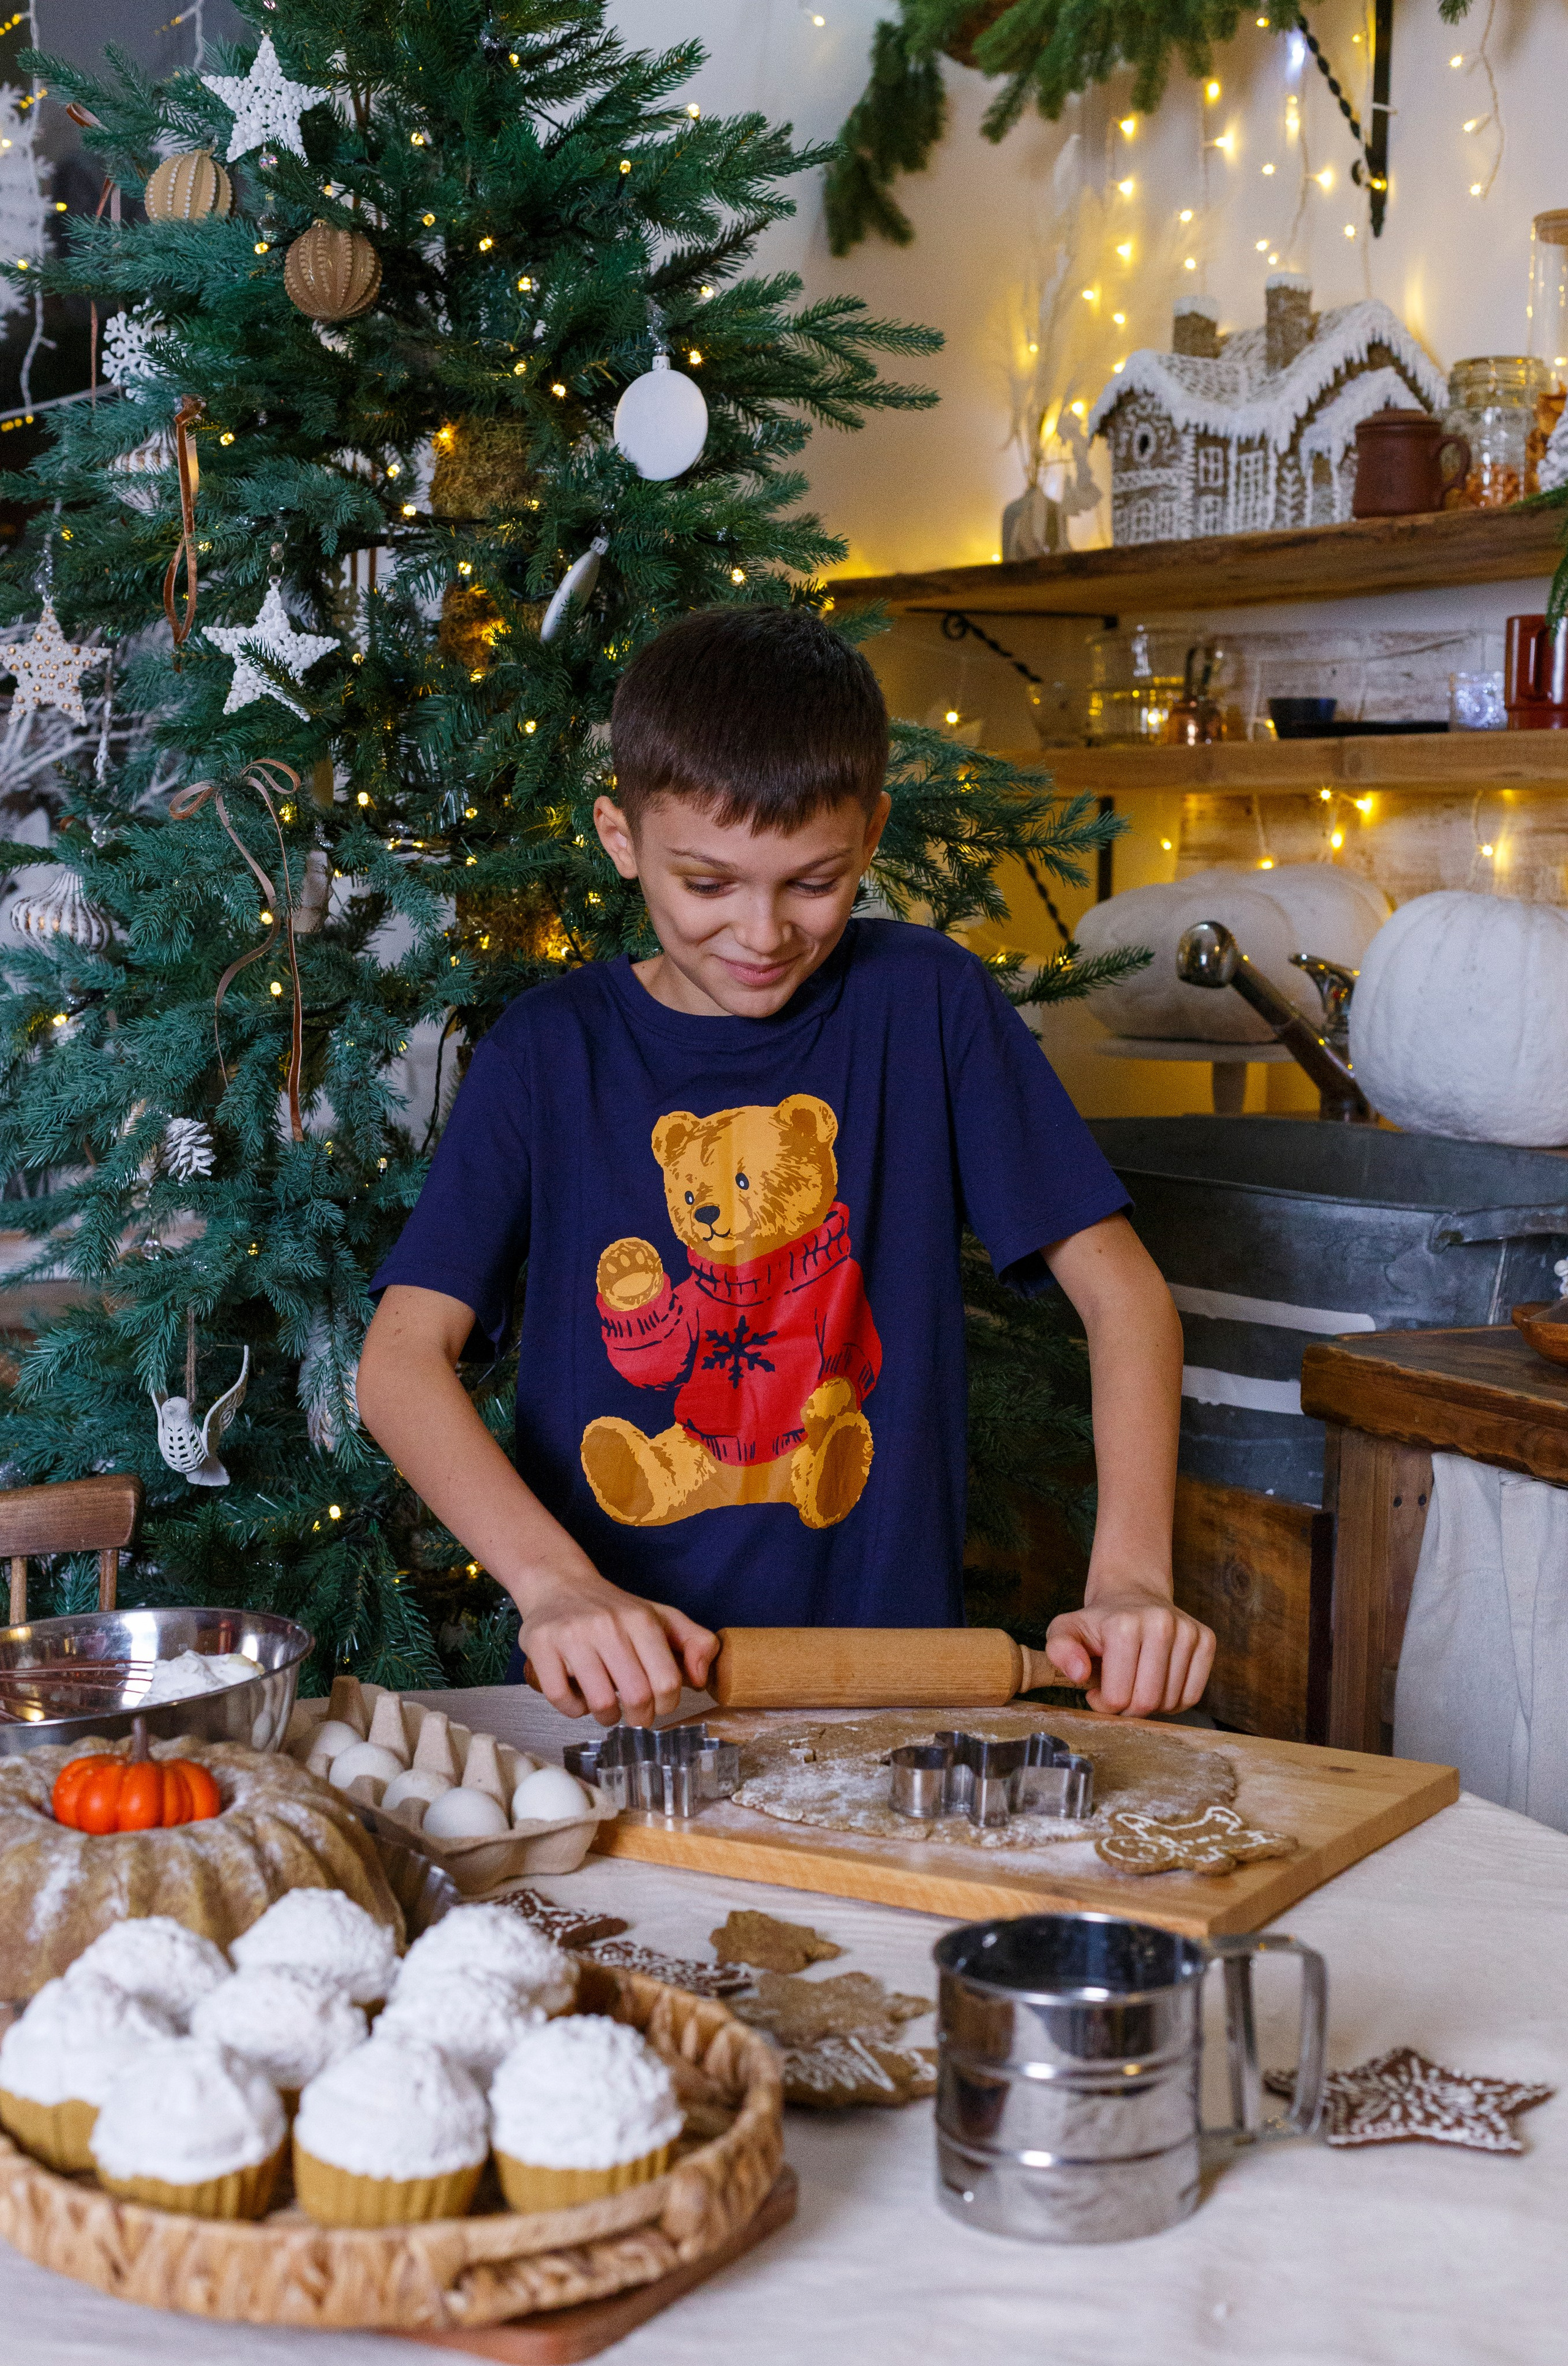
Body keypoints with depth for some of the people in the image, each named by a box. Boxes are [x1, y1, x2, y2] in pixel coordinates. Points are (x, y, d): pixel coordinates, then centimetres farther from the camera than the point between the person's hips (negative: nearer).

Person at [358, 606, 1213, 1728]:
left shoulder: (925, 1002, 1)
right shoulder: (551, 1052, 2)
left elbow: (1123, 1294, 0)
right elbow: (401, 1358, -5)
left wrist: (1130, 1577, -14)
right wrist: (556, 1585, -21)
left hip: (886, 1671, 0)